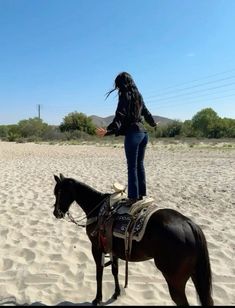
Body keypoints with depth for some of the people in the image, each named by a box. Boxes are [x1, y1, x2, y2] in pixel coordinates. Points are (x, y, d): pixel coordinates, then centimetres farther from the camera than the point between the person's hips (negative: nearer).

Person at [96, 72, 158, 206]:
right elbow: (146, 113, 29)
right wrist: (153, 123, 47)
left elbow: (120, 116, -21)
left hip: (133, 133, -8)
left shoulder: (125, 96, -7)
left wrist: (108, 130, -33)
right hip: (143, 133, 8)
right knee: (140, 165, 13)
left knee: (132, 166, -5)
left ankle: (133, 196, -3)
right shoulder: (138, 96, 16)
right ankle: (141, 194, 20)